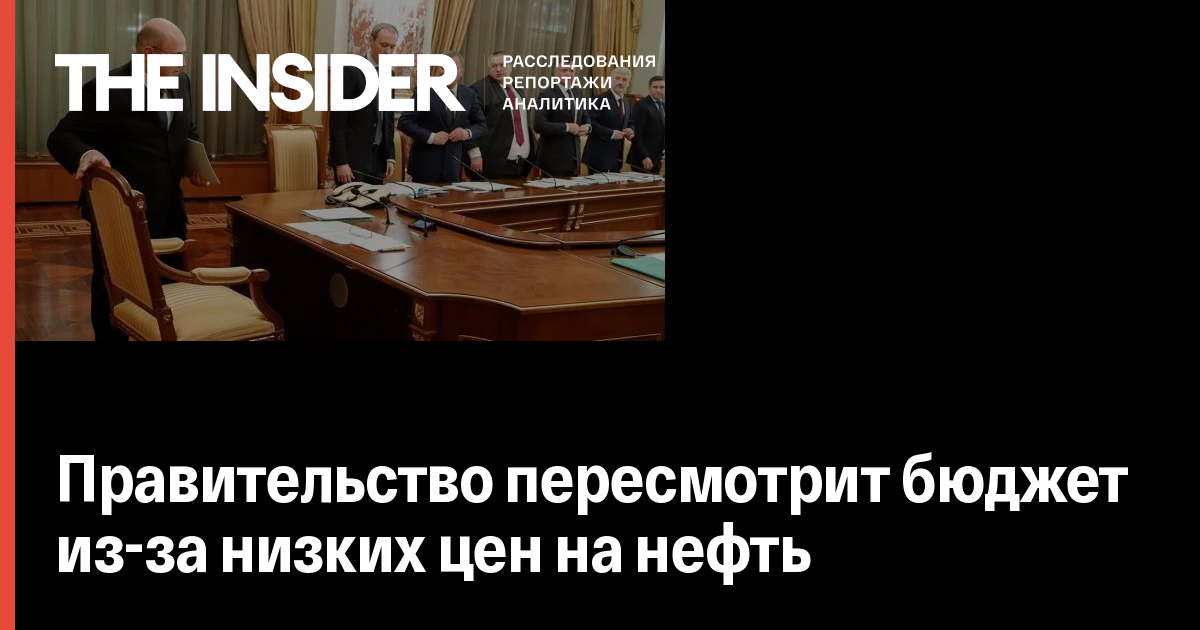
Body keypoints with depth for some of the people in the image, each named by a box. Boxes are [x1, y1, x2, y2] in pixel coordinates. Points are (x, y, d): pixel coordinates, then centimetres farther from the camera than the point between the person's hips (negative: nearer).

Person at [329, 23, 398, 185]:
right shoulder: (351, 71, -11)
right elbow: (337, 120, -14)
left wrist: (390, 157, 11)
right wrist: (341, 162, -19)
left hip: (378, 157, 7)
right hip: (352, 157, -7)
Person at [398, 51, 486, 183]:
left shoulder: (469, 94, 4)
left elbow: (482, 125, 13)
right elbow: (404, 122, -10)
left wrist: (468, 132, -9)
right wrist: (431, 137, -21)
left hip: (453, 165, 3)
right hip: (425, 164, -3)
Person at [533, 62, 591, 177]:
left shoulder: (578, 93, 11)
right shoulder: (546, 95, -11)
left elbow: (585, 118, 21)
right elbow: (538, 125, -20)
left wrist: (587, 126, -2)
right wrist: (567, 127, -20)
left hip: (574, 157, 7)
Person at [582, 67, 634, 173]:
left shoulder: (627, 102, 14)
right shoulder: (601, 100, -11)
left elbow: (630, 123, 24)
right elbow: (590, 123, -20)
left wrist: (631, 131, 0)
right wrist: (611, 133, -23)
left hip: (617, 156, 8)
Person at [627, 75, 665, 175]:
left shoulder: (663, 106, 13)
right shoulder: (642, 106, -11)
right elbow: (636, 134, -16)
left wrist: (664, 149, 3)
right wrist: (644, 157, -19)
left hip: (656, 159, 7)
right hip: (643, 160, -7)